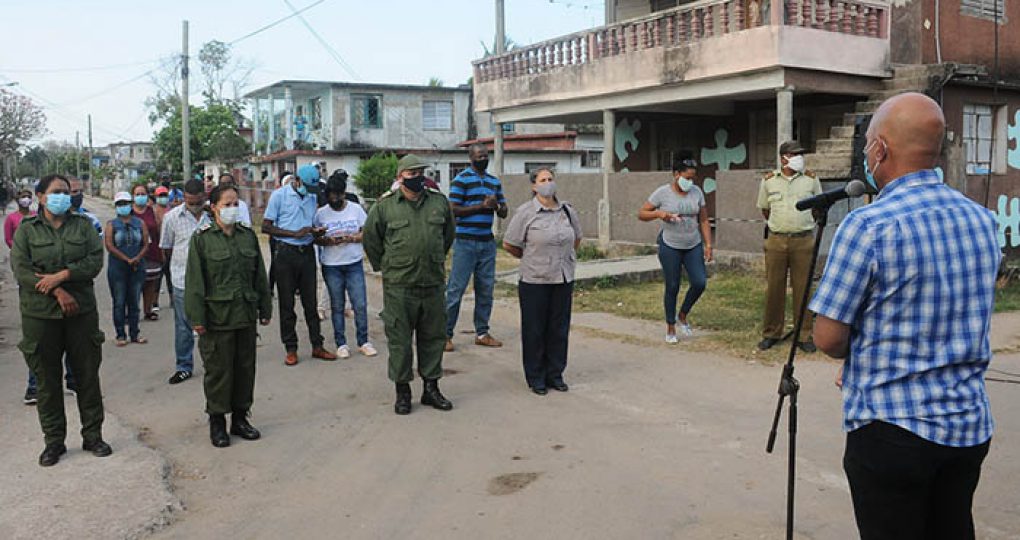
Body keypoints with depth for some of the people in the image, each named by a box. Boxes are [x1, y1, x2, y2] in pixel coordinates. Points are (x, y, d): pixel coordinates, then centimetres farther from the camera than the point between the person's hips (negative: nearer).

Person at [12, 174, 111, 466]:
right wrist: (57, 292, -16)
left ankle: (93, 435, 17)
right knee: (47, 379, 6)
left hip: (82, 311, 1)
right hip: (40, 314, -1)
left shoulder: (83, 226, 7)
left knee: (88, 374, 6)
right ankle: (54, 440, 18)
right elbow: (21, 270, -6)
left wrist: (62, 275, -17)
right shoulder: (27, 230, 3)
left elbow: (95, 261, -4)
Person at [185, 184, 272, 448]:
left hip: (246, 315, 4)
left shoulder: (248, 235, 7)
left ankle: (240, 418, 25)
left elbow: (260, 275, 12)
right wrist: (197, 317, -11)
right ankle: (217, 421, 18)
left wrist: (265, 308, 12)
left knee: (245, 367, 11)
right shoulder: (202, 238, -5)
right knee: (218, 369, 3)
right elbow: (195, 281, -7)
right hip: (217, 316, -4)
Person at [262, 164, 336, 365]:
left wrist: (316, 231, -3)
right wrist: (295, 234, -16)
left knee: (310, 301, 8)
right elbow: (266, 227, -8)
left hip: (307, 252, 4)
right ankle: (291, 349, 11)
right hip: (286, 253, -4)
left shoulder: (312, 197, 12)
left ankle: (317, 346, 14)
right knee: (287, 303, 3)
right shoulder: (279, 195, -4)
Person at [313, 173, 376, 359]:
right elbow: (315, 238, 3)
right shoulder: (321, 213, 2)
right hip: (331, 265, 0)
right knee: (337, 306, 7)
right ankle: (341, 344, 17)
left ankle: (363, 341, 13)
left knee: (360, 304, 0)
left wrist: (351, 238, -15)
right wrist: (328, 241, -17)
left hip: (354, 263, 0)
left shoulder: (356, 209, 1)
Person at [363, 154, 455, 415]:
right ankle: (402, 390, 16)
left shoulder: (439, 202, 6)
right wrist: (384, 266, 10)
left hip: (433, 283, 3)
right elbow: (370, 239, 9)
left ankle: (431, 388, 24)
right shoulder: (385, 205, -3)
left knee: (433, 337, 11)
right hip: (398, 286, -3)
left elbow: (449, 234, 22)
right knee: (399, 339, 3)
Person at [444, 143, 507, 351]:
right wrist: (481, 205, -15)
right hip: (465, 242, -6)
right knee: (456, 288, -4)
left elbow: (504, 212, 16)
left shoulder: (494, 181, 15)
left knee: (486, 289, 8)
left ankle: (482, 333, 17)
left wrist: (496, 206, -7)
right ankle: (445, 334, 3)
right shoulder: (461, 180, -3)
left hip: (487, 242, 6)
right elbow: (453, 209, -11)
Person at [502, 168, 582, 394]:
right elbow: (508, 244, -2)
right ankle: (536, 378, 17)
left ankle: (555, 374, 24)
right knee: (534, 330, 4)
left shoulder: (568, 211, 6)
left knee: (559, 329, 10)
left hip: (563, 280, 4)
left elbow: (576, 239, 22)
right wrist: (530, 258, 8)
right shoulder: (525, 212, -7)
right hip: (534, 281, -4)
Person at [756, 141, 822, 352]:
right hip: (775, 240, 0)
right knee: (774, 288, 3)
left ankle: (804, 335, 9)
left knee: (802, 289, 1)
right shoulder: (768, 180, 5)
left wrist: (804, 224, 13)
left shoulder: (811, 179, 5)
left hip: (803, 240, 0)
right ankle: (771, 333, 14)